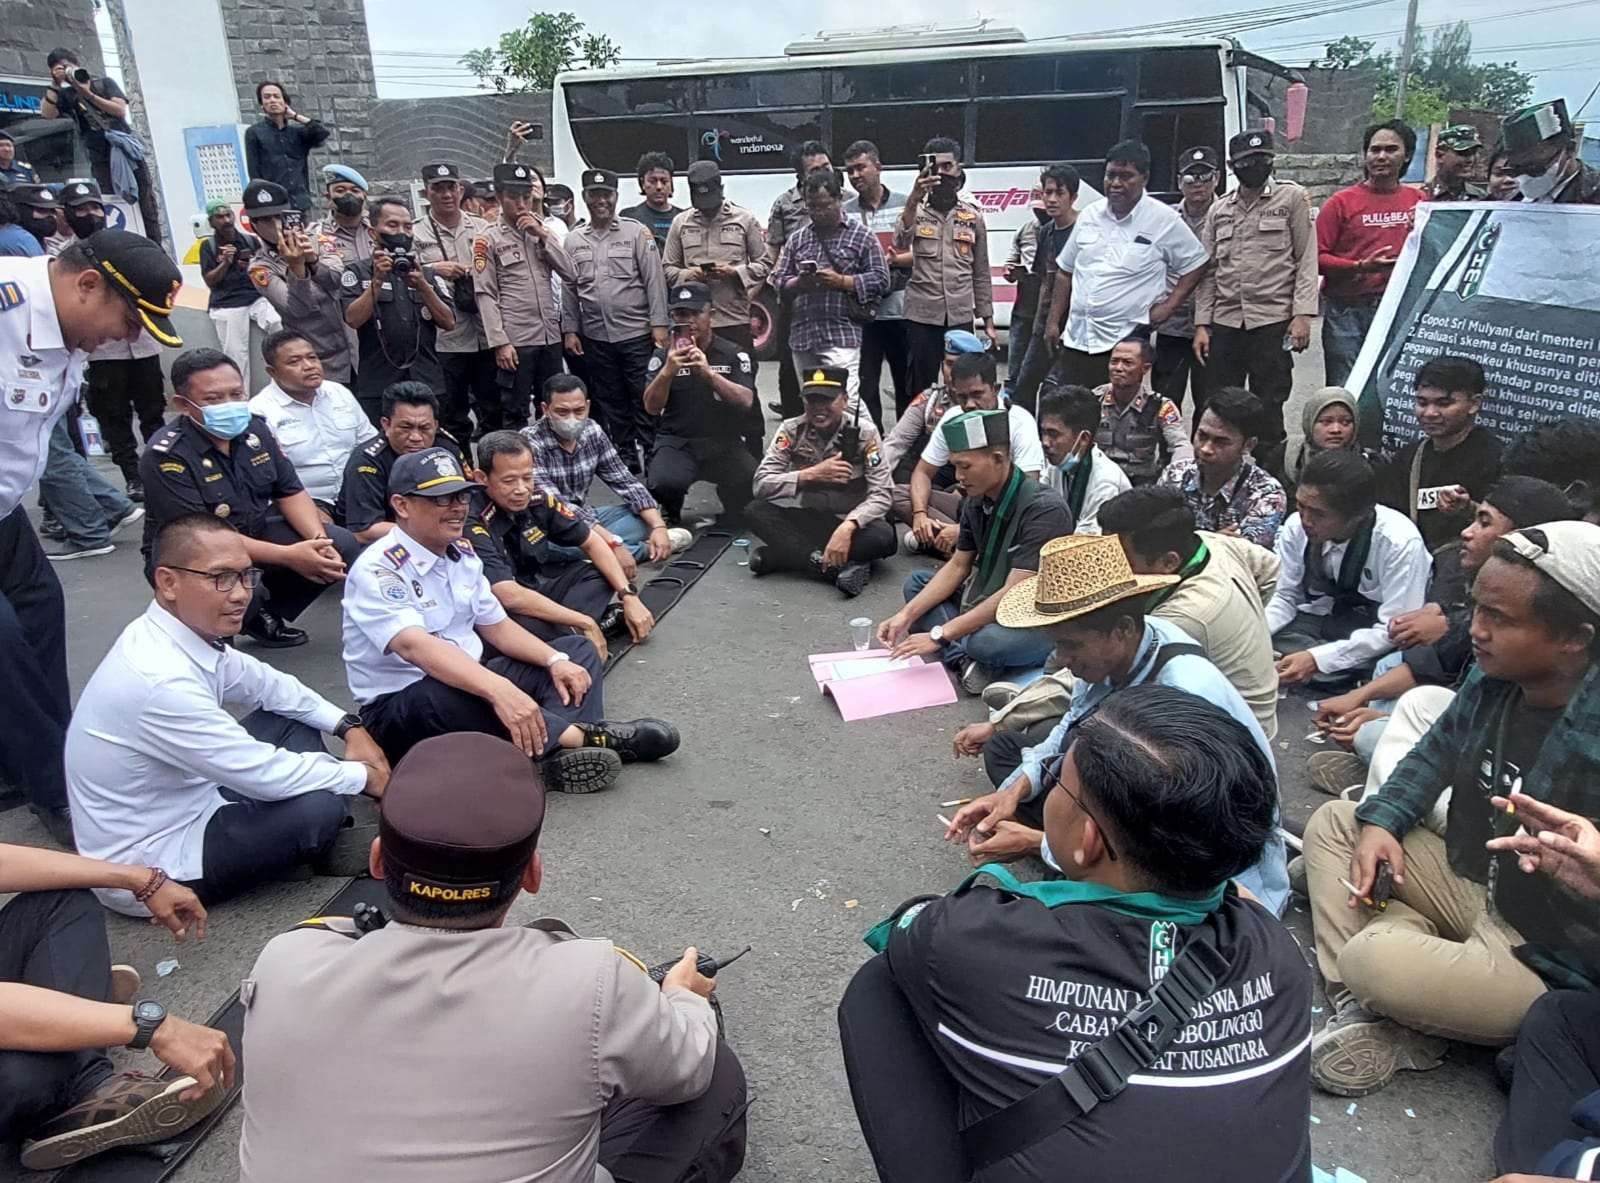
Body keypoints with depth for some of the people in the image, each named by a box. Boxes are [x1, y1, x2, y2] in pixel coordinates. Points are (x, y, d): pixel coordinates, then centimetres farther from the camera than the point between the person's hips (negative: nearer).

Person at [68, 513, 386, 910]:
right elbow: (265, 776, -26)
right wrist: (363, 775, -12)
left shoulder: (190, 631, -6)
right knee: (319, 807, -22)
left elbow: (266, 684, 11)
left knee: (291, 719, 8)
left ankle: (327, 840, 8)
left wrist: (350, 727, 0)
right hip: (147, 871, -9)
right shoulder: (161, 681, -33)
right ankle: (327, 843, 11)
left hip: (183, 801, 9)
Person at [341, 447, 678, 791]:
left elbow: (496, 625, 11)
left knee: (577, 651, 1)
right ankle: (587, 736, -29)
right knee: (444, 695, -42)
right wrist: (499, 690, -50)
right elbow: (415, 645, -36)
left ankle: (566, 753, -30)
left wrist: (555, 660, -8)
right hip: (400, 708, -8)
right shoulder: (378, 570, -20)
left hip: (471, 682, 9)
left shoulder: (461, 553, 5)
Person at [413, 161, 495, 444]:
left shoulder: (483, 228, 11)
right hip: (445, 340, -3)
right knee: (452, 420, 6)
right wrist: (433, 270, -18)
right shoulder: (416, 235, 1)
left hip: (487, 337, 3)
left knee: (494, 411, 11)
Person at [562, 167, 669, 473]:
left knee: (645, 400, -1)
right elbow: (569, 288, 12)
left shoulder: (637, 232, -1)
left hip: (636, 332, -4)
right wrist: (570, 329, 7)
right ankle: (625, 457, 20)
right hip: (595, 336, 4)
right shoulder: (574, 240, 9)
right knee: (611, 401, 10)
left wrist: (659, 324, -11)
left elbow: (654, 280, -5)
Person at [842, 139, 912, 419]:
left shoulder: (905, 205, 4)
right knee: (865, 386, 2)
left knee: (908, 385, 8)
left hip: (901, 310, 0)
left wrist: (893, 260, -16)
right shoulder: (844, 212, 7)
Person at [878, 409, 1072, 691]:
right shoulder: (976, 500, -1)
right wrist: (907, 615, -6)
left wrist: (940, 634, -28)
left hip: (1043, 622, -9)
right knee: (916, 582, 5)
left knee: (987, 641, -38)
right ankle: (966, 658, -17)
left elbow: (1015, 594, -29)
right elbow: (957, 566, 7)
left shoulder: (1044, 509, -25)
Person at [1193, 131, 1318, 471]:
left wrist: (1302, 314, -10)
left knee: (1268, 409, 0)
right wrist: (1202, 324, 5)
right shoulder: (1219, 210, 15)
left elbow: (1307, 259, 0)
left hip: (1272, 321, -3)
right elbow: (1208, 270, 13)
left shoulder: (1292, 198, 4)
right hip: (1224, 324, 4)